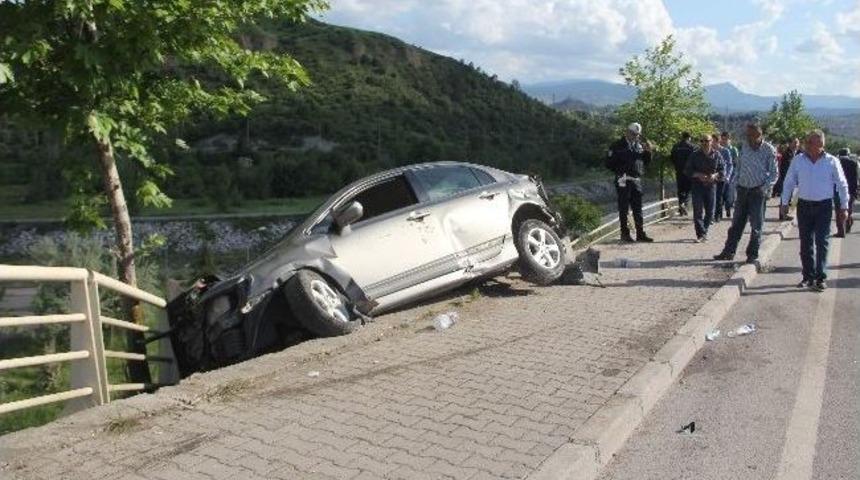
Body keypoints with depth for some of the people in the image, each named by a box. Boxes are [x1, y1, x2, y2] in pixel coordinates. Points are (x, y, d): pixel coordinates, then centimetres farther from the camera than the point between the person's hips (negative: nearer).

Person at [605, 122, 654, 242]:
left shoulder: (639, 145, 14)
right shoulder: (617, 146, -3)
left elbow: (646, 162, 16)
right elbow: (609, 164, -5)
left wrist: (648, 152, 0)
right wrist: (619, 171, -15)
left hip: (637, 180, 5)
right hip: (623, 181, -5)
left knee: (638, 209, 8)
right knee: (624, 209, 1)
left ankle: (640, 234, 13)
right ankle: (625, 234, 7)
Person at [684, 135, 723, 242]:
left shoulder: (716, 155, 4)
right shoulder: (695, 155, 0)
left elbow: (722, 170, 8)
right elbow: (687, 170, 1)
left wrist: (715, 175, -13)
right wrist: (698, 175, -16)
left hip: (711, 186, 2)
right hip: (697, 185, -2)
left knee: (710, 212, 7)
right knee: (698, 211, -8)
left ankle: (703, 231, 23)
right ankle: (701, 234, -6)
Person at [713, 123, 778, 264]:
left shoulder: (769, 150, -8)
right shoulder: (745, 147, 6)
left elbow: (774, 173, -4)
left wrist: (765, 188, -15)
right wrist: (736, 182, 7)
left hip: (758, 191, -4)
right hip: (743, 189, 5)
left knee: (756, 225, 2)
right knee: (736, 222, 9)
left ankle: (753, 254, 11)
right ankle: (728, 251, 14)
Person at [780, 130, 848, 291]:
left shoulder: (832, 161, -4)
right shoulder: (798, 160, 0)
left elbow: (842, 185, 2)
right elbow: (789, 183, 6)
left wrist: (843, 207, 0)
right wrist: (784, 202, 5)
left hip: (824, 206, -2)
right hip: (804, 206, 2)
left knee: (822, 242, -4)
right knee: (806, 243, 6)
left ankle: (820, 278, 0)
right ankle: (808, 276, 15)